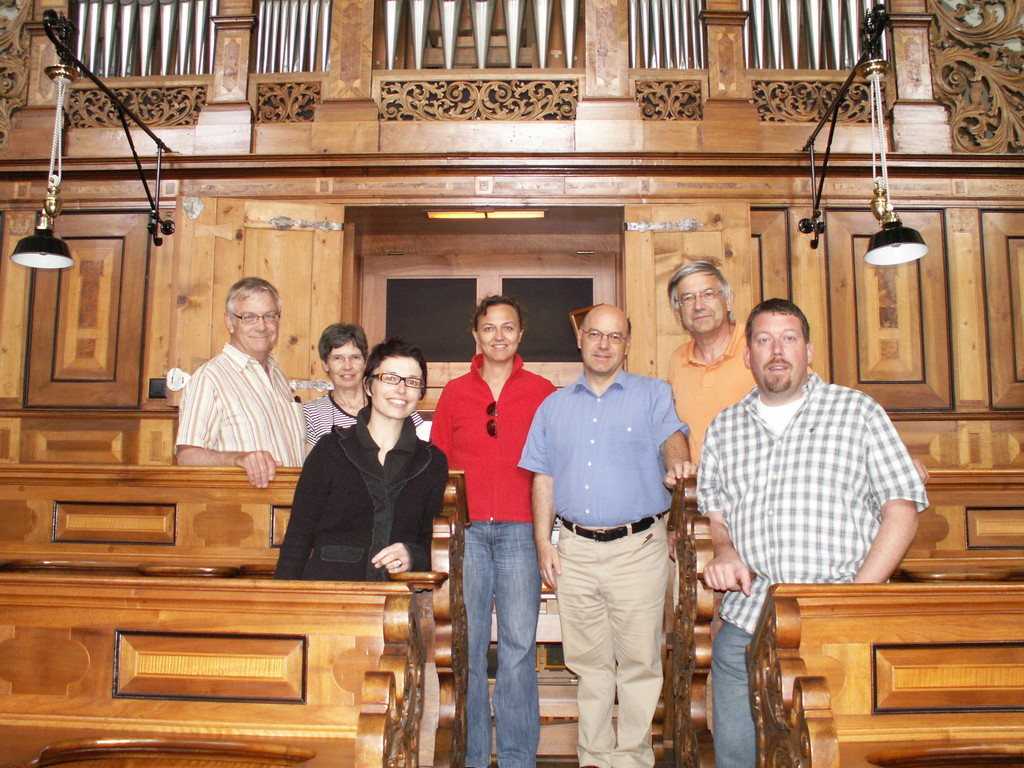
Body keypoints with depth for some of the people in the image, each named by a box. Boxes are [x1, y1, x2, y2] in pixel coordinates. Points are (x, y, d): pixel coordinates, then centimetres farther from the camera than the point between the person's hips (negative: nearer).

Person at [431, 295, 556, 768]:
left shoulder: (541, 391, 8)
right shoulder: (454, 393, 12)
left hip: (519, 532, -1)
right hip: (466, 531, 1)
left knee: (518, 646, 0)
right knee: (467, 645, 5)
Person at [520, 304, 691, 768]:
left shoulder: (652, 394, 5)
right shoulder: (554, 405, 13)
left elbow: (672, 435, -14)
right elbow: (543, 479, 13)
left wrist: (676, 464, -38)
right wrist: (543, 544, 5)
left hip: (638, 547, -2)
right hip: (575, 548, 3)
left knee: (638, 660, 2)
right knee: (588, 661, 11)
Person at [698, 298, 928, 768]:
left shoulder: (858, 412, 5)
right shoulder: (724, 428, 14)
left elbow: (901, 508, 1)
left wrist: (859, 592, -10)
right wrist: (725, 552, 0)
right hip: (745, 623, 3)